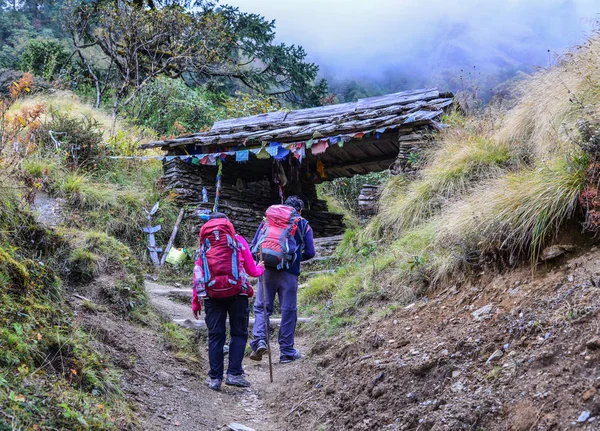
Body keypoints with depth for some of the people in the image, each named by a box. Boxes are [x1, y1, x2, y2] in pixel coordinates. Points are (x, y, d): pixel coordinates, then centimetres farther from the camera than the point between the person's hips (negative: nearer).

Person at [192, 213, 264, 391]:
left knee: (215, 336, 7)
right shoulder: (238, 241, 9)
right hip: (237, 293, -1)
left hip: (212, 295, 2)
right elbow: (252, 270, 11)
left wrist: (195, 303, 14)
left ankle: (215, 378, 5)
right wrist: (261, 267, 35)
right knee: (239, 333, 7)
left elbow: (198, 273, 9)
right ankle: (234, 373, -2)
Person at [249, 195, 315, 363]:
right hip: (289, 272, -1)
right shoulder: (304, 225, 10)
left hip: (267, 269, 1)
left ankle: (259, 340, -14)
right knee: (288, 310, 6)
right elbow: (310, 252, 4)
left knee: (261, 306, 8)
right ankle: (286, 351, 9)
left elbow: (254, 245, 8)